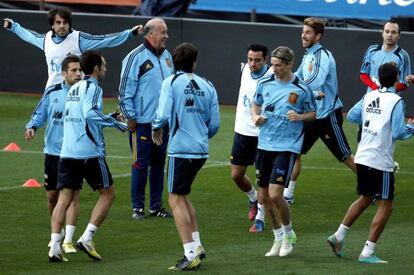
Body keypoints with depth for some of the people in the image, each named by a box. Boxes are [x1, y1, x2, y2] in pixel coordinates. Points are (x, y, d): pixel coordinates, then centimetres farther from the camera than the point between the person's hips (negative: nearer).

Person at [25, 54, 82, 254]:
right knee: (52, 195, 11)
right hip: (53, 152, 3)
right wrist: (32, 127, -8)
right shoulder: (52, 93, 2)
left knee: (73, 195, -11)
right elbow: (40, 114, 10)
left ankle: (68, 239, -11)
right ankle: (58, 232, 33)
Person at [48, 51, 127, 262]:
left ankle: (55, 247, -9)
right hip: (90, 153, -7)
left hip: (67, 153, 7)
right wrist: (115, 123, -16)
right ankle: (86, 239, -4)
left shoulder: (74, 89, 19)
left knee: (64, 199, 3)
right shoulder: (92, 87, -6)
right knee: (108, 194, 7)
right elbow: (90, 113, -23)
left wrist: (110, 118, 27)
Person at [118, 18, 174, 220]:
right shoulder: (136, 57, -10)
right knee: (141, 165, -3)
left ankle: (156, 206, 18)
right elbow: (125, 91, -10)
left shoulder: (166, 56, 12)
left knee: (159, 164, 11)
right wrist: (130, 118, -11)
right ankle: (137, 207, 4)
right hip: (142, 122, -7)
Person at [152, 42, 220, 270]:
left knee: (176, 200, -1)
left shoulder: (171, 82, -4)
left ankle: (191, 254, -8)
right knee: (182, 196, 22)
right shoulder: (207, 86, 9)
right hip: (201, 150, 6)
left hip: (180, 149, -6)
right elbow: (214, 124, 9)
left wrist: (156, 129, 7)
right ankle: (196, 246, 20)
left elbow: (163, 114, -14)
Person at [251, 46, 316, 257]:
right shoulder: (265, 84, 4)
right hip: (264, 144, 5)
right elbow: (255, 103, 20)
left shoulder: (301, 89, -7)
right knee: (265, 195, 8)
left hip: (287, 147, -5)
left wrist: (300, 116, -16)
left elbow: (312, 113, 4)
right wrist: (255, 116, -1)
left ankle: (289, 233, 11)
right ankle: (278, 237, 25)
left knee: (275, 194, -14)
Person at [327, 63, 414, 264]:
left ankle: (339, 236, 22)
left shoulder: (369, 97, 6)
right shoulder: (396, 101, -13)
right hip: (381, 162, -7)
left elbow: (352, 116, 17)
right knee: (385, 206, 0)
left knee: (365, 198, 24)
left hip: (362, 157, 7)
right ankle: (367, 252, -4)